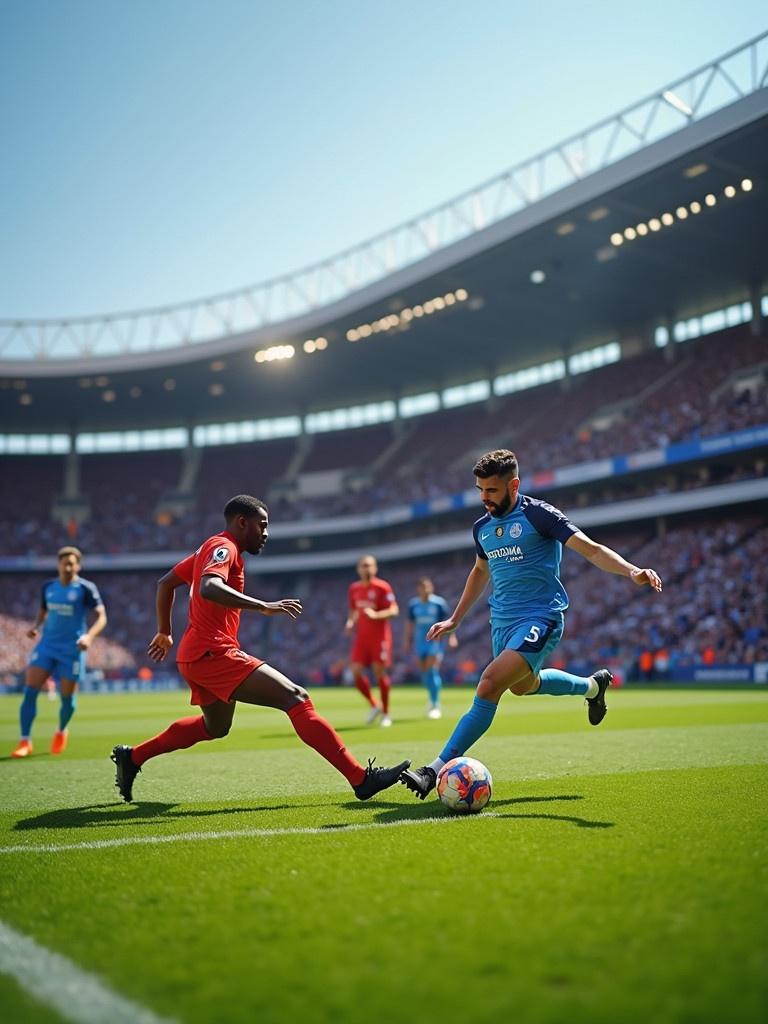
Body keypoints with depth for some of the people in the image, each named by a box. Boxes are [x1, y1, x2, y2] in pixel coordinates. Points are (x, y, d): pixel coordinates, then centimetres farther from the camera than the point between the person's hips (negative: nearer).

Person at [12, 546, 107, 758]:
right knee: (30, 691, -10)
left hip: (71, 649, -3)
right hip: (47, 645, 3)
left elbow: (101, 617, -10)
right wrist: (36, 627, 2)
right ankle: (25, 741, -4)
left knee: (67, 697, 4)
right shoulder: (48, 587, 7)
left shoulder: (86, 589, -7)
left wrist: (89, 636, -27)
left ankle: (61, 732, 35)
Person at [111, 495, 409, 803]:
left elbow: (165, 583, 27)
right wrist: (264, 607, -33)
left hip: (196, 656, 11)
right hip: (213, 653, -11)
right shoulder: (223, 548, -10)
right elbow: (208, 588, -30)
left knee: (215, 727, 31)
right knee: (296, 699, -17)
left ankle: (131, 757, 35)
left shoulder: (210, 548, 20)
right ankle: (361, 779, -22)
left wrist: (164, 632, 32)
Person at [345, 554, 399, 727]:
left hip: (379, 636, -5)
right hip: (361, 636, 5)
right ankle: (374, 705, 14)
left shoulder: (382, 587, -7)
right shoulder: (353, 588, 10)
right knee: (356, 671, -7)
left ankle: (385, 713, 11)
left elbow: (394, 610, -14)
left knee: (379, 673, -4)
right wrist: (351, 622, 0)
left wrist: (376, 615, -29)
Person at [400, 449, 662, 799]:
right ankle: (592, 685, 52)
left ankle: (435, 771, -19)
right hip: (502, 620, 8)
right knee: (523, 685, 26)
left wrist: (632, 571, -32)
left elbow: (591, 549, -15)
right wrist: (454, 619, 30)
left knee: (489, 687, -23)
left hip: (539, 618, -8)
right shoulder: (482, 527, 9)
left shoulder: (537, 514, -11)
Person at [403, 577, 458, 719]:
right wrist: (408, 641, 16)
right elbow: (410, 623, 14)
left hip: (436, 641, -4)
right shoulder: (413, 604, 3)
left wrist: (452, 636, -7)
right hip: (420, 642, 4)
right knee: (424, 672, 8)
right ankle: (433, 698, 30)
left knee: (432, 671, -13)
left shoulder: (439, 603, -7)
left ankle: (435, 705, -6)